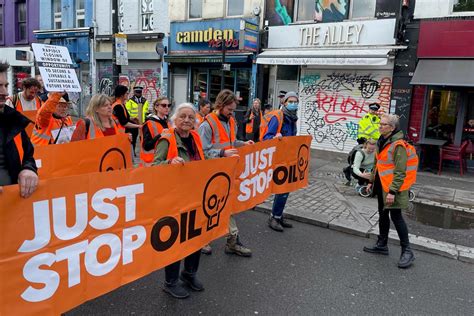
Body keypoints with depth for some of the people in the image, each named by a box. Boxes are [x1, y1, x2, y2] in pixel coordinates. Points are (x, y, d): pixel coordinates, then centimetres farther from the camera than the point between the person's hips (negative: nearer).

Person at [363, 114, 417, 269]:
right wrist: (372, 181, 21)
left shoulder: (398, 145, -19)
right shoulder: (382, 142, 10)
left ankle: (407, 251, 8)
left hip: (392, 187, -9)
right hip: (381, 186, 9)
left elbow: (400, 172, -22)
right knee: (383, 214, 17)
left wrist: (392, 191, -24)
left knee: (396, 216, -5)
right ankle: (381, 245, 31)